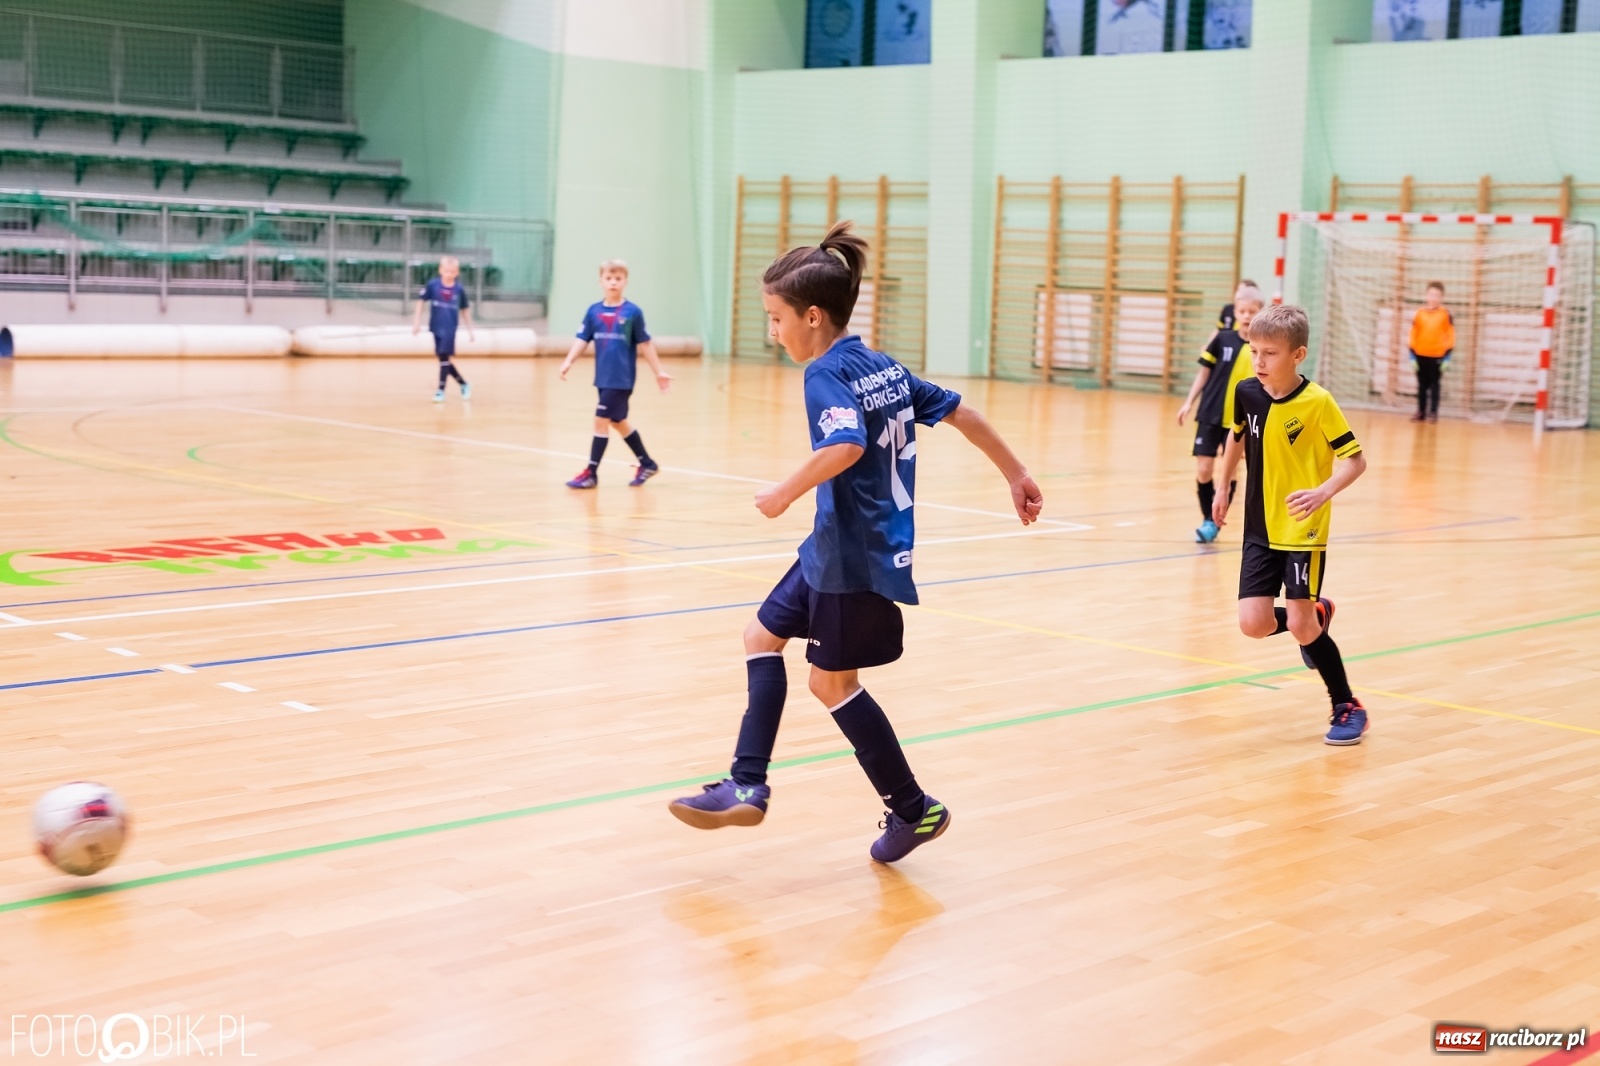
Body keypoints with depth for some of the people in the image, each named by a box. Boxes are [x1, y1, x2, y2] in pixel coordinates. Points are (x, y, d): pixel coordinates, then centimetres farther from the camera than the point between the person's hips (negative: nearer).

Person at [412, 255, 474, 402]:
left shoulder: (459, 289, -4)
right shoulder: (432, 285, -6)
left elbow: (464, 310, 8)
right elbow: (421, 301, 2)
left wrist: (470, 330, 11)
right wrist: (416, 322, -1)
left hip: (449, 329, -2)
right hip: (436, 328, 2)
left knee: (445, 357, -7)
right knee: (444, 358, 8)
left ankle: (441, 390, 2)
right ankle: (464, 384, 24)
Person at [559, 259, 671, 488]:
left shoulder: (633, 312, -5)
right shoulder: (593, 311, 4)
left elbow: (644, 344, 2)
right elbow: (582, 339, 3)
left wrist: (659, 371, 4)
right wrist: (568, 361, -12)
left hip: (622, 379, -5)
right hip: (603, 378, 5)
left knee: (601, 420, -9)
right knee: (618, 422, 15)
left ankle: (591, 472, 0)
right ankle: (647, 464, 31)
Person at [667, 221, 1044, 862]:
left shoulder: (827, 373, -17)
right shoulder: (882, 367, 9)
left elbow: (847, 444, -35)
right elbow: (959, 411, 13)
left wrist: (785, 494, -23)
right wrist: (1016, 474, 21)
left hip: (856, 558, -10)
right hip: (835, 549, 10)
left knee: (833, 680, 3)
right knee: (764, 635, 14)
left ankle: (915, 810, 14)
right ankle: (748, 786, 14)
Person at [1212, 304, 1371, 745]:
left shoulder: (1317, 402, -17)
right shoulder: (1247, 392, -2)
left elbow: (1355, 459, -12)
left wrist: (1323, 492, -28)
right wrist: (1223, 489, 24)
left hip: (1303, 531, -5)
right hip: (1260, 529, 5)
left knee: (1300, 625, -6)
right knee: (1254, 624, -4)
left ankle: (1348, 707, 13)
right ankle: (1317, 616, 28)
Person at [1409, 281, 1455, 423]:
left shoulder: (1445, 313, -5)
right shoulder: (1420, 312, 1)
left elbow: (1450, 334, -2)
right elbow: (1414, 333, 5)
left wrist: (1447, 355, -6)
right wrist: (1412, 354, 2)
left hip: (1438, 355, -2)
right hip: (1421, 355, 2)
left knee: (1434, 385, 2)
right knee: (1422, 385, 9)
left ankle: (1433, 412, 7)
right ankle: (1421, 412, 16)